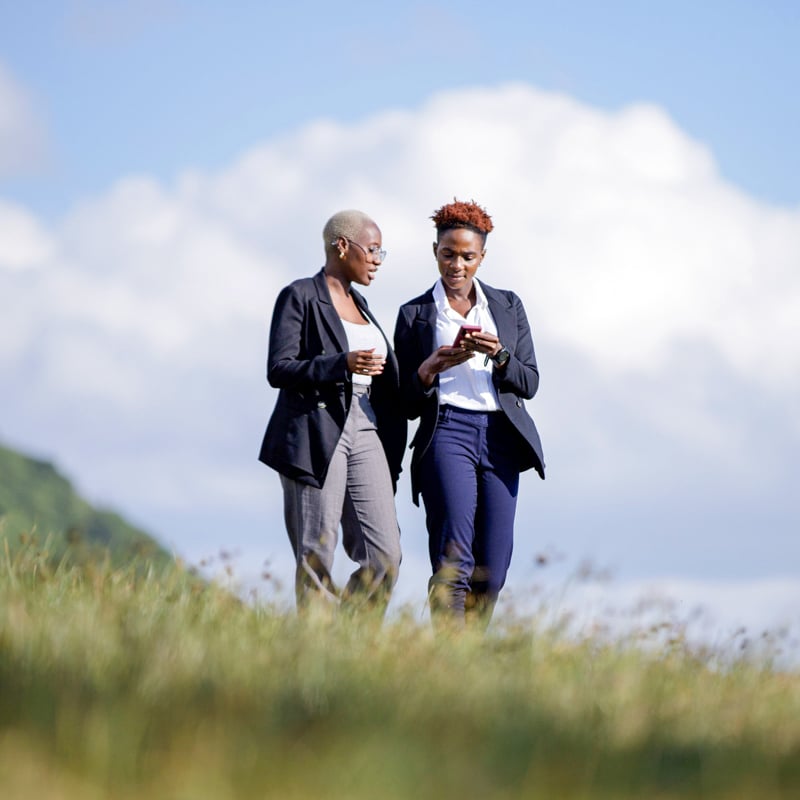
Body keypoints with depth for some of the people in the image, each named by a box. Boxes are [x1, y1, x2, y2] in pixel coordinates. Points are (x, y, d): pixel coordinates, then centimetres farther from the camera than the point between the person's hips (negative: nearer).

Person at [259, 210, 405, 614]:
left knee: (385, 557, -3)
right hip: (315, 438, -7)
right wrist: (343, 364, -22)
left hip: (364, 434, 7)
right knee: (316, 559, -6)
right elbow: (278, 369, -12)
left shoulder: (357, 303, 20)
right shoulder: (300, 297, -3)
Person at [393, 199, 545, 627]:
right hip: (446, 432, -3)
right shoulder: (415, 314, 10)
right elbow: (407, 403, 9)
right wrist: (429, 370, -11)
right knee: (453, 562, -17)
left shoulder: (507, 307, 16)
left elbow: (529, 382, 10)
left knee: (491, 569, -3)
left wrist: (498, 355, -9)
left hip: (500, 438, 3)